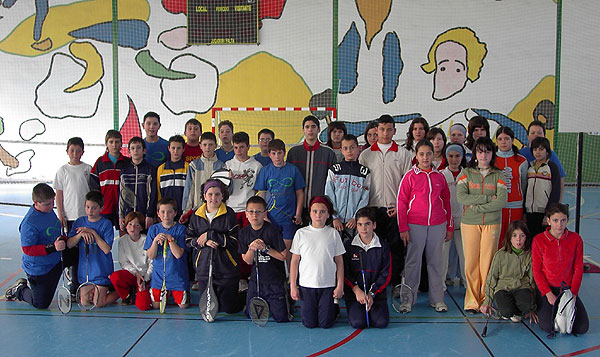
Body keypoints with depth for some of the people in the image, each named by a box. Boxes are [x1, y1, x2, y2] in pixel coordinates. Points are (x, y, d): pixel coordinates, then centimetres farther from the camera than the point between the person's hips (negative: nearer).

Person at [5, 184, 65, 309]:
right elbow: (27, 249, -27)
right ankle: (18, 291, 28)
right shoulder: (29, 223, -28)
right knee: (41, 304, 4)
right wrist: (53, 247, -34)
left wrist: (62, 239, 4)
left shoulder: (49, 210, -1)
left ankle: (23, 285, 38)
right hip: (37, 269, -7)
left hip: (54, 264, 7)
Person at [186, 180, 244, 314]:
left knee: (228, 308, 4)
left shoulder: (229, 214, -5)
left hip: (226, 269, -3)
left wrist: (209, 235, -15)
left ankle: (245, 296, 32)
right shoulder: (196, 216, 7)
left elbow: (234, 240, -13)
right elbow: (188, 240, 6)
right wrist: (204, 242, -13)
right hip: (204, 269, 3)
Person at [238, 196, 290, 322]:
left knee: (281, 318, -2)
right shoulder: (244, 232, -1)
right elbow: (248, 261, 1)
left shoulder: (272, 230, -16)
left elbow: (283, 256, -13)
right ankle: (265, 302, 39)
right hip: (255, 280, 4)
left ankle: (286, 300, 28)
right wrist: (251, 248, -18)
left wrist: (265, 248, -20)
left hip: (275, 280, -4)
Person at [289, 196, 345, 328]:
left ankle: (333, 308, 32)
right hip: (307, 284, 0)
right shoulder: (301, 233, 1)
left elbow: (339, 261, 5)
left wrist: (340, 286, 0)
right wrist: (292, 286, 1)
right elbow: (295, 261, 4)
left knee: (325, 323, 1)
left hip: (328, 285, 0)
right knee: (309, 323, 3)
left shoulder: (333, 233, 2)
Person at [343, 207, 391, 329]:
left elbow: (386, 275, 1)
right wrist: (357, 290, -13)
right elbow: (345, 273, -1)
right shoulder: (348, 246, 0)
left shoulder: (383, 247, 1)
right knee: (358, 323, -20)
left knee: (381, 322, -17)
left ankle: (371, 309, 14)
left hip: (376, 292, 1)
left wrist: (371, 294, -9)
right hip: (354, 292, -1)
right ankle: (356, 311, 14)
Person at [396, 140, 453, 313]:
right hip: (415, 225, -3)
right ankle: (408, 299, 11)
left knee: (435, 261, 9)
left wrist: (449, 227, 13)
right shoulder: (410, 176, 0)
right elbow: (401, 202, -1)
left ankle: (437, 299, 18)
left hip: (437, 225, 3)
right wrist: (403, 228, -6)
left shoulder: (440, 177, 9)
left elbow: (446, 202, 15)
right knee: (413, 261, 2)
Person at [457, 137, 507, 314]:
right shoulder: (466, 173, 6)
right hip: (469, 223, 0)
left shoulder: (498, 175, 7)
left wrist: (476, 207, -10)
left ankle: (485, 300, 11)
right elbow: (461, 196, -8)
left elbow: (502, 201, -5)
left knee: (487, 262, -1)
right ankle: (472, 301, 9)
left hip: (492, 223, 0)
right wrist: (488, 198, -12)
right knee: (471, 262, -1)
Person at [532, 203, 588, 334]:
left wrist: (573, 293, -7)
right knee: (548, 326, -20)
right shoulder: (539, 240, -8)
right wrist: (548, 294, -13)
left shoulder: (575, 239, -2)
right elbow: (536, 270, -5)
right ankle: (540, 308, 13)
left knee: (582, 328, -11)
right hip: (546, 288, -2)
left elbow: (578, 269, 1)